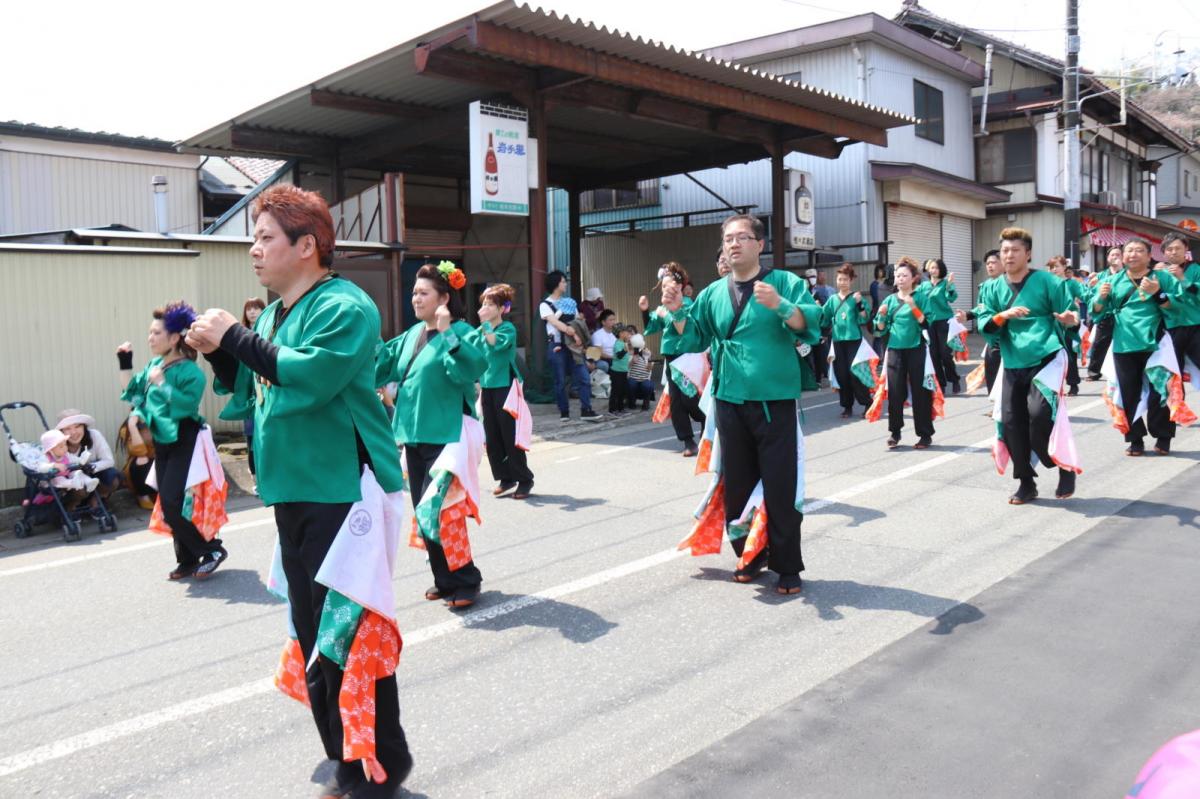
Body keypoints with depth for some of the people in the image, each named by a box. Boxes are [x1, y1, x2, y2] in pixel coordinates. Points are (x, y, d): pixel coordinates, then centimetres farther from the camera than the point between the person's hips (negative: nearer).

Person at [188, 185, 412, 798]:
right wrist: (218, 354, 5)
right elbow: (249, 393, 22)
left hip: (343, 492, -9)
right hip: (294, 494, 9)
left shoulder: (343, 306, -12)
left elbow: (309, 374, -26)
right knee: (311, 632, 14)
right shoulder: (273, 313, 15)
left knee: (348, 631, -4)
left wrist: (235, 338, -16)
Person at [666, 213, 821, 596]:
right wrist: (677, 312, -1)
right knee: (736, 483, 11)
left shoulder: (785, 282, -2)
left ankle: (787, 567, 10)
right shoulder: (713, 293, 11)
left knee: (780, 486, -2)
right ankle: (750, 554, 28)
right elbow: (694, 339, 16)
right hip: (730, 402, 4)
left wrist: (780, 305, -31)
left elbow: (811, 326, -15)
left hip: (775, 401, -4)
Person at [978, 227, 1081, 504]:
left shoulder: (1047, 281, -2)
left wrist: (1070, 319, -23)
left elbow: (1068, 315, 0)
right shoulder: (993, 288, 8)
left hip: (1046, 358, -4)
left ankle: (1066, 469, 5)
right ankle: (1026, 483, 17)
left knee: (1039, 413, -20)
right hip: (1013, 364, 4)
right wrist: (1003, 315, -16)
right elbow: (985, 325, 3)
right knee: (1011, 422, 0)